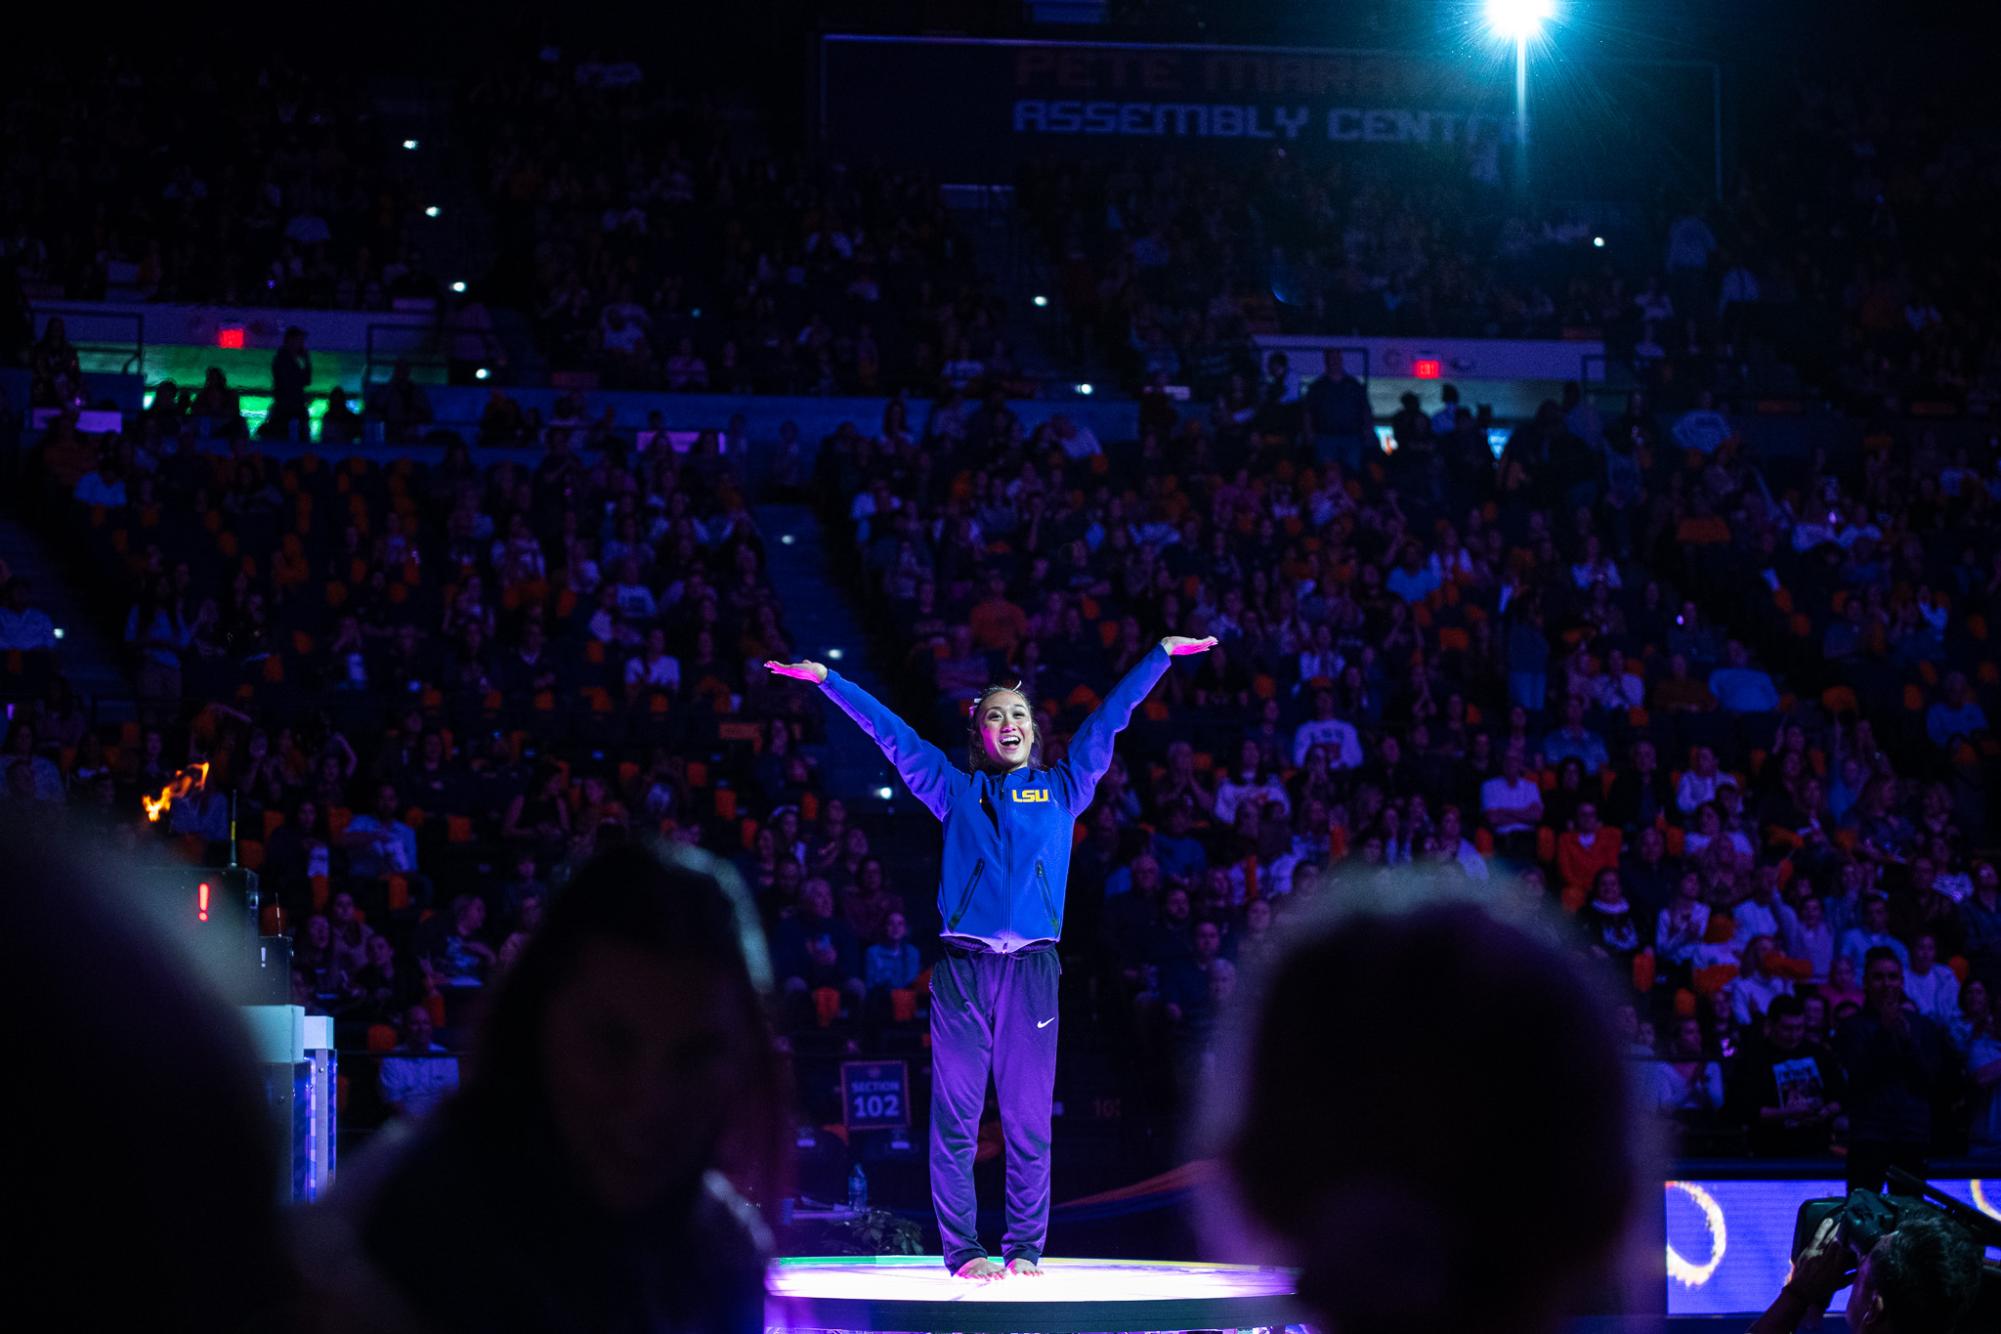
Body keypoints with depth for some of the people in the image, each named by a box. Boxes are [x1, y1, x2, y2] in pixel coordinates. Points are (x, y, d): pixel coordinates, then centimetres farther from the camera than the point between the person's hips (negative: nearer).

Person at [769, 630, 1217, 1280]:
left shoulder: (1060, 788, 17)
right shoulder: (957, 790, 16)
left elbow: (1108, 720, 20)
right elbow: (891, 733, 18)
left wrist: (1161, 655, 22)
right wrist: (825, 680, 18)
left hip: (1032, 970, 1)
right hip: (963, 968, 0)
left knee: (1029, 1119, 0)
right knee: (957, 1117, -3)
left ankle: (1025, 1248, 5)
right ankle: (963, 1249, 0)